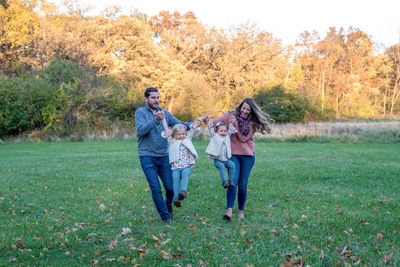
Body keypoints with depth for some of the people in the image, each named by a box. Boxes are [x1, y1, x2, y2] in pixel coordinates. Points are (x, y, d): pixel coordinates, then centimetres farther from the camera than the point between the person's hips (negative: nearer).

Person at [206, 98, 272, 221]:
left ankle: (241, 210, 20)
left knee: (242, 185, 5)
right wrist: (207, 120, -25)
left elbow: (243, 138, -10)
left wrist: (235, 124, -20)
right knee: (233, 182, -15)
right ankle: (229, 210, -20)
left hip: (247, 156, 1)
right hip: (233, 154, -1)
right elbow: (215, 122, -4)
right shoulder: (230, 115, 0)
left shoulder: (253, 122, 0)